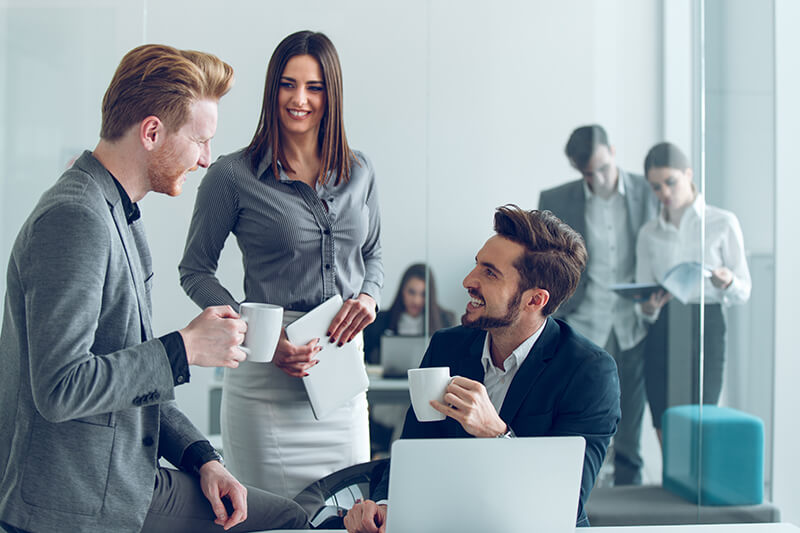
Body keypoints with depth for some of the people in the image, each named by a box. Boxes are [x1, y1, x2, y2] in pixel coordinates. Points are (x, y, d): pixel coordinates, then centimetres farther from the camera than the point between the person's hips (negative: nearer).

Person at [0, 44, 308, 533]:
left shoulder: (119, 215, 12)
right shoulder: (73, 219, -21)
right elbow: (60, 388, -27)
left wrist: (201, 457, 6)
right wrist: (186, 347, -19)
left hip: (130, 483, 9)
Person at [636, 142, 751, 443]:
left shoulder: (723, 224, 2)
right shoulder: (649, 233, 11)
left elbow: (743, 292, 2)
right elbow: (643, 292, 10)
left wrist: (727, 283, -20)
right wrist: (648, 308, -13)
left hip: (705, 328, -3)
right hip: (661, 332, 3)